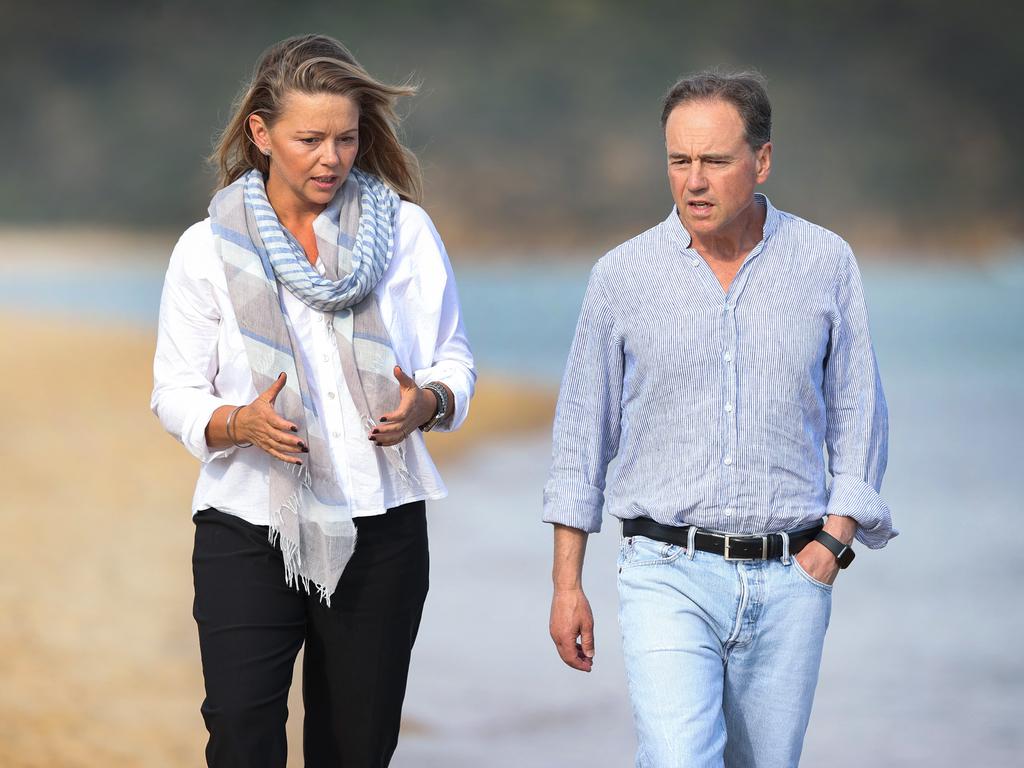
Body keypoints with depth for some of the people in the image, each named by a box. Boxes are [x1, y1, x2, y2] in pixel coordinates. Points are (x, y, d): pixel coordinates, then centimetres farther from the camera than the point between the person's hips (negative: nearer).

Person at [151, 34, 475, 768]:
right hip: (249, 524, -1)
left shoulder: (405, 230, 3)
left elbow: (455, 361, 7)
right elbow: (175, 393, 2)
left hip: (379, 530, 1)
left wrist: (426, 402, -16)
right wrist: (241, 423, -19)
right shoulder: (208, 248, 1)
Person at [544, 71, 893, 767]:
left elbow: (858, 414, 10)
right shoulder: (623, 277, 1)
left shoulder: (826, 265, 3)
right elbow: (583, 431, 8)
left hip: (789, 582, 2)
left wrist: (836, 538, -3)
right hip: (669, 575, -2)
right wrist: (567, 584, 7)